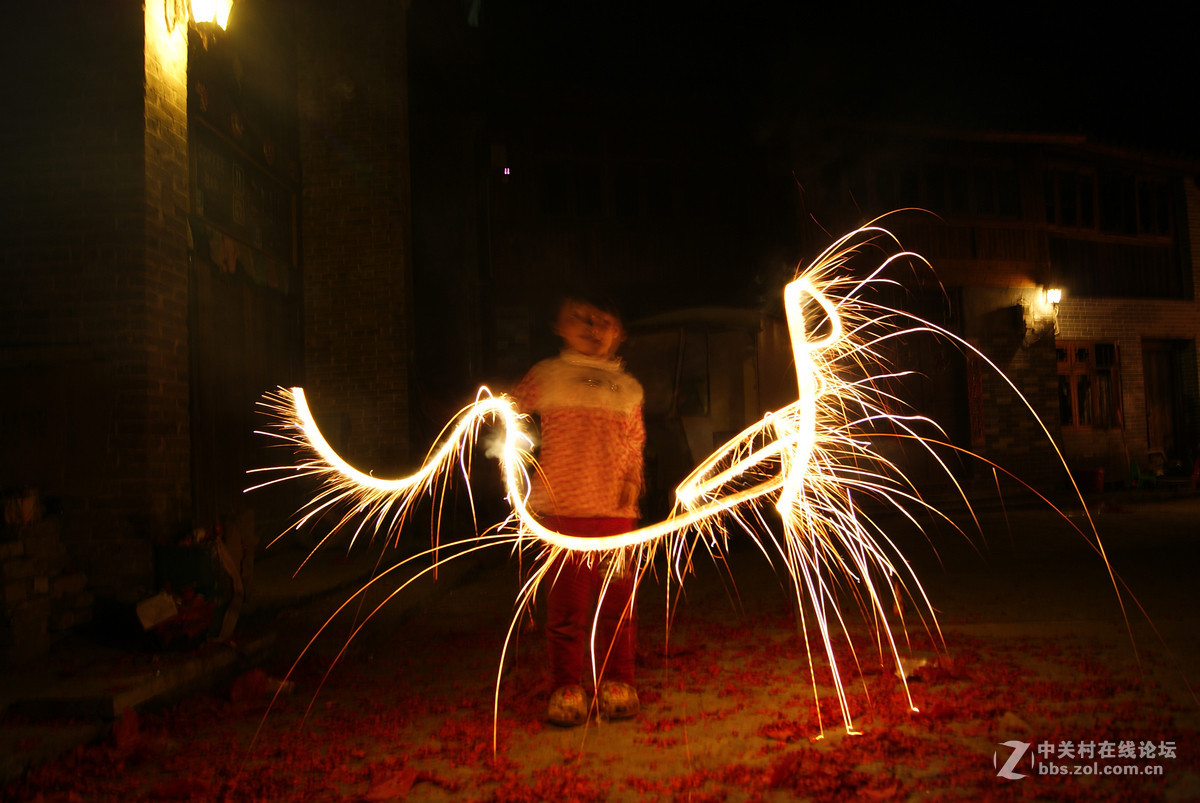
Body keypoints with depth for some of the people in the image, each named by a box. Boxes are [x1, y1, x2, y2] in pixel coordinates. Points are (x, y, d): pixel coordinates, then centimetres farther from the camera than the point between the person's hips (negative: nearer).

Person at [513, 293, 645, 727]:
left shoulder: (628, 387, 15)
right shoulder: (546, 376, 8)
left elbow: (635, 443, 17)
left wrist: (632, 481, 1)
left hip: (615, 509, 2)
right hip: (562, 507, -2)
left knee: (617, 600, 5)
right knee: (566, 601, 2)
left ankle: (617, 683, 20)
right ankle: (566, 687, 14)